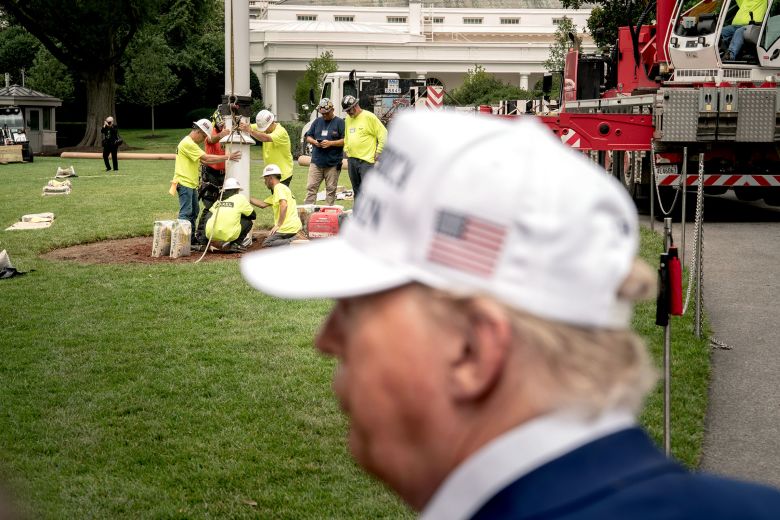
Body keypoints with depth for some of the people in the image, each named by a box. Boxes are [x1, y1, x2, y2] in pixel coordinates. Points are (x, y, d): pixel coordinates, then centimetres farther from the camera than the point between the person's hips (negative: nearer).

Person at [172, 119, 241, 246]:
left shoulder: (192, 144, 20)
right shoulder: (187, 143, -14)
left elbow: (203, 161, 15)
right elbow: (206, 158, -18)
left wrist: (225, 158, 7)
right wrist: (227, 157, -14)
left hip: (191, 184, 11)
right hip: (184, 183, -11)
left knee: (193, 213, 14)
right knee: (185, 213, -11)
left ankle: (191, 241, 19)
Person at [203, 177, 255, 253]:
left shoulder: (218, 201, 22)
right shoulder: (240, 198, 11)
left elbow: (208, 218, 25)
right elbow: (253, 216, 18)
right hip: (227, 235, -5)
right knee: (248, 222, 16)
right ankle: (235, 244, 2)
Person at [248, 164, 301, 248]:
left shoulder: (279, 187, -10)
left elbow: (284, 205, -27)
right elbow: (263, 204, 22)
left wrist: (278, 225, -24)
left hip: (288, 227, -10)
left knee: (266, 244, 0)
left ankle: (290, 243, -17)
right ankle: (291, 240, 5)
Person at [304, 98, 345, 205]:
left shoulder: (340, 122, -1)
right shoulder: (317, 121, 13)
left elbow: (345, 140, -7)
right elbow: (308, 137, 17)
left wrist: (330, 143, -16)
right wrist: (314, 142, -5)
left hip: (333, 163, -4)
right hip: (316, 161, 4)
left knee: (331, 189, 3)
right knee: (311, 187, -1)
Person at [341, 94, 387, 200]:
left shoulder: (369, 117, -8)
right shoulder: (348, 119, 14)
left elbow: (383, 134, -7)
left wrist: (378, 152, -7)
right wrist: (346, 150, 18)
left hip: (366, 160, -7)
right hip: (351, 159, 7)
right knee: (356, 190, 13)